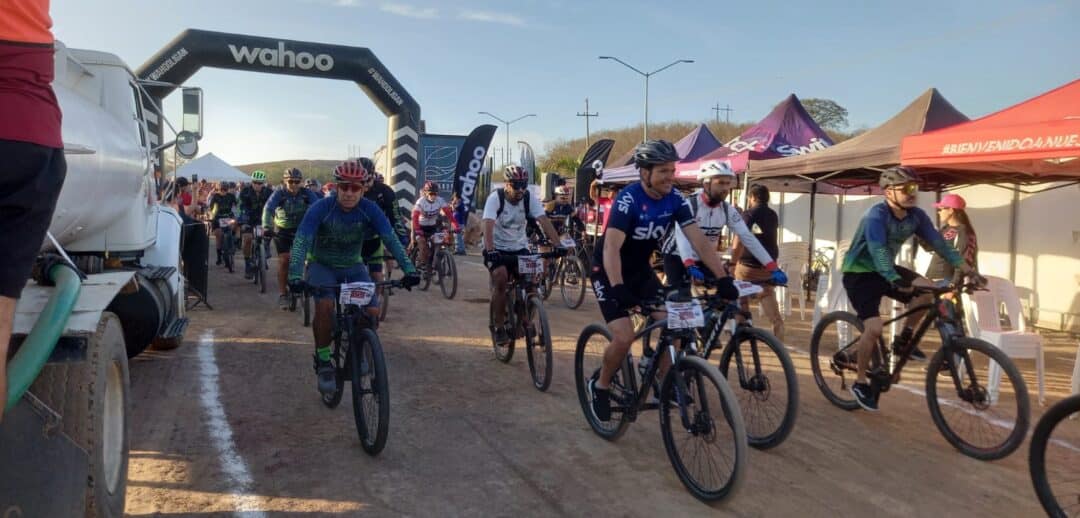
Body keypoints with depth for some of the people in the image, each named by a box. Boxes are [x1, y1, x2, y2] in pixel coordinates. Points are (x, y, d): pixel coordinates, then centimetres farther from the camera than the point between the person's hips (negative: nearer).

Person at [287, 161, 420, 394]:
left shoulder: (370, 209, -16)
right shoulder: (321, 208, -22)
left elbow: (391, 239, -21)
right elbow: (301, 241, -29)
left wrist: (408, 269, -35)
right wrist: (295, 276, -43)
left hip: (353, 266, 2)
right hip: (322, 264, -2)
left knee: (372, 310, -18)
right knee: (325, 305, -31)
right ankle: (323, 361, -10)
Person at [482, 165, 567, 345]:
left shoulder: (529, 198, -11)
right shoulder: (495, 198, -19)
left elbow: (544, 221, -20)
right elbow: (488, 225, -31)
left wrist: (558, 245, -32)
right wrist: (490, 250, -47)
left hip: (520, 248, 3)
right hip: (497, 249, -3)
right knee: (501, 279, -25)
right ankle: (499, 327, -10)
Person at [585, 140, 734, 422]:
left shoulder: (675, 200, -11)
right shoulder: (628, 199, -28)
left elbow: (699, 241, -14)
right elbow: (612, 247, -38)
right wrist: (618, 289, -51)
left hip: (640, 270, 6)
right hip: (609, 272, -6)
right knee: (624, 336, -18)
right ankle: (600, 386, 8)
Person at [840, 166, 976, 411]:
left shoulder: (916, 215, -5)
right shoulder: (876, 215, -26)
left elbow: (938, 243, -7)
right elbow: (878, 251, -38)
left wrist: (966, 268, -18)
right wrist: (896, 281, -52)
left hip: (884, 270, 7)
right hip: (859, 272, -6)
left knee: (926, 289, -18)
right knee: (874, 328, -17)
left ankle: (903, 340, 3)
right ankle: (860, 382, 2)